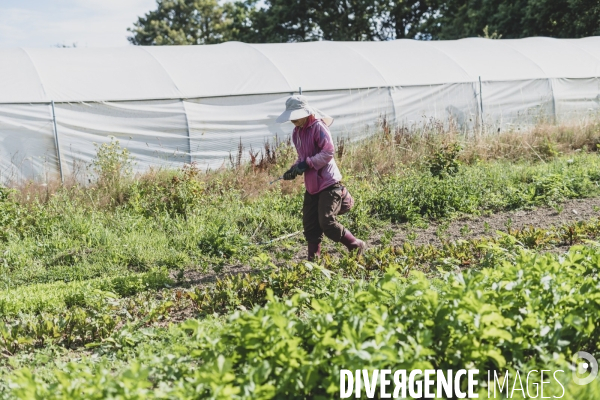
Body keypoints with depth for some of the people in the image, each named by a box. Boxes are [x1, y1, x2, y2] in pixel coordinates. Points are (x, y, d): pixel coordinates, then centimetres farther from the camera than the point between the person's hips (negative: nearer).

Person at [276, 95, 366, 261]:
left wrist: (307, 163, -23)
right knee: (310, 225, 6)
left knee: (327, 222, -12)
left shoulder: (318, 127, -13)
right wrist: (295, 168, 2)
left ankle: (357, 247, 5)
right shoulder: (297, 132, 11)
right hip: (311, 185, 8)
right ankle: (313, 260, 14)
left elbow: (328, 152, -21)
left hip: (328, 183, -8)